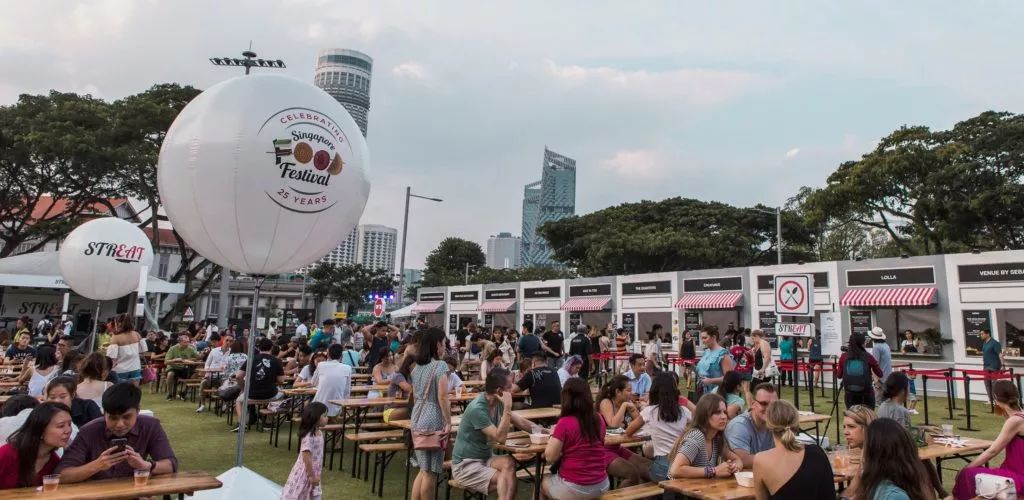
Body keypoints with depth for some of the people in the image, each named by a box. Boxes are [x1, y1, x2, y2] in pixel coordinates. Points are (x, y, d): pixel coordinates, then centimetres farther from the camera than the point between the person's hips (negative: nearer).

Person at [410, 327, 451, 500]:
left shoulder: (417, 367, 10)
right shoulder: (440, 365, -13)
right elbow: (442, 397, -18)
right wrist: (449, 423, -14)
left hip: (417, 420, 8)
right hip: (433, 421, -8)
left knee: (424, 469, 17)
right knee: (431, 471, 3)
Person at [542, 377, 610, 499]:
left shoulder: (564, 423, -17)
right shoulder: (599, 420, -1)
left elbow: (550, 457, -12)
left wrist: (553, 434, 1)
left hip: (573, 488, -5)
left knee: (543, 481, 26)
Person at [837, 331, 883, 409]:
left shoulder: (844, 356, -3)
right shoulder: (868, 357, -7)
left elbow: (839, 375, 5)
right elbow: (880, 374, 5)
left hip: (850, 394, 1)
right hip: (866, 395, -1)